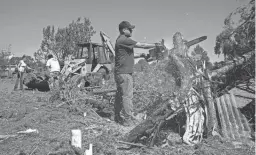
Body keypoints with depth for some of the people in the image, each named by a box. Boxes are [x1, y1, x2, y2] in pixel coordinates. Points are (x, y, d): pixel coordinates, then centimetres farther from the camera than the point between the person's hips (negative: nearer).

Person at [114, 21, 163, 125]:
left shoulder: (121, 40, 17)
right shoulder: (124, 40, -15)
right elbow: (141, 45, -15)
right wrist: (155, 45, -5)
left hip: (120, 73, 11)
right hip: (124, 73, -11)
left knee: (120, 95, 14)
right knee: (127, 96, -6)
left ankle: (117, 117, 22)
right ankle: (128, 119, 0)